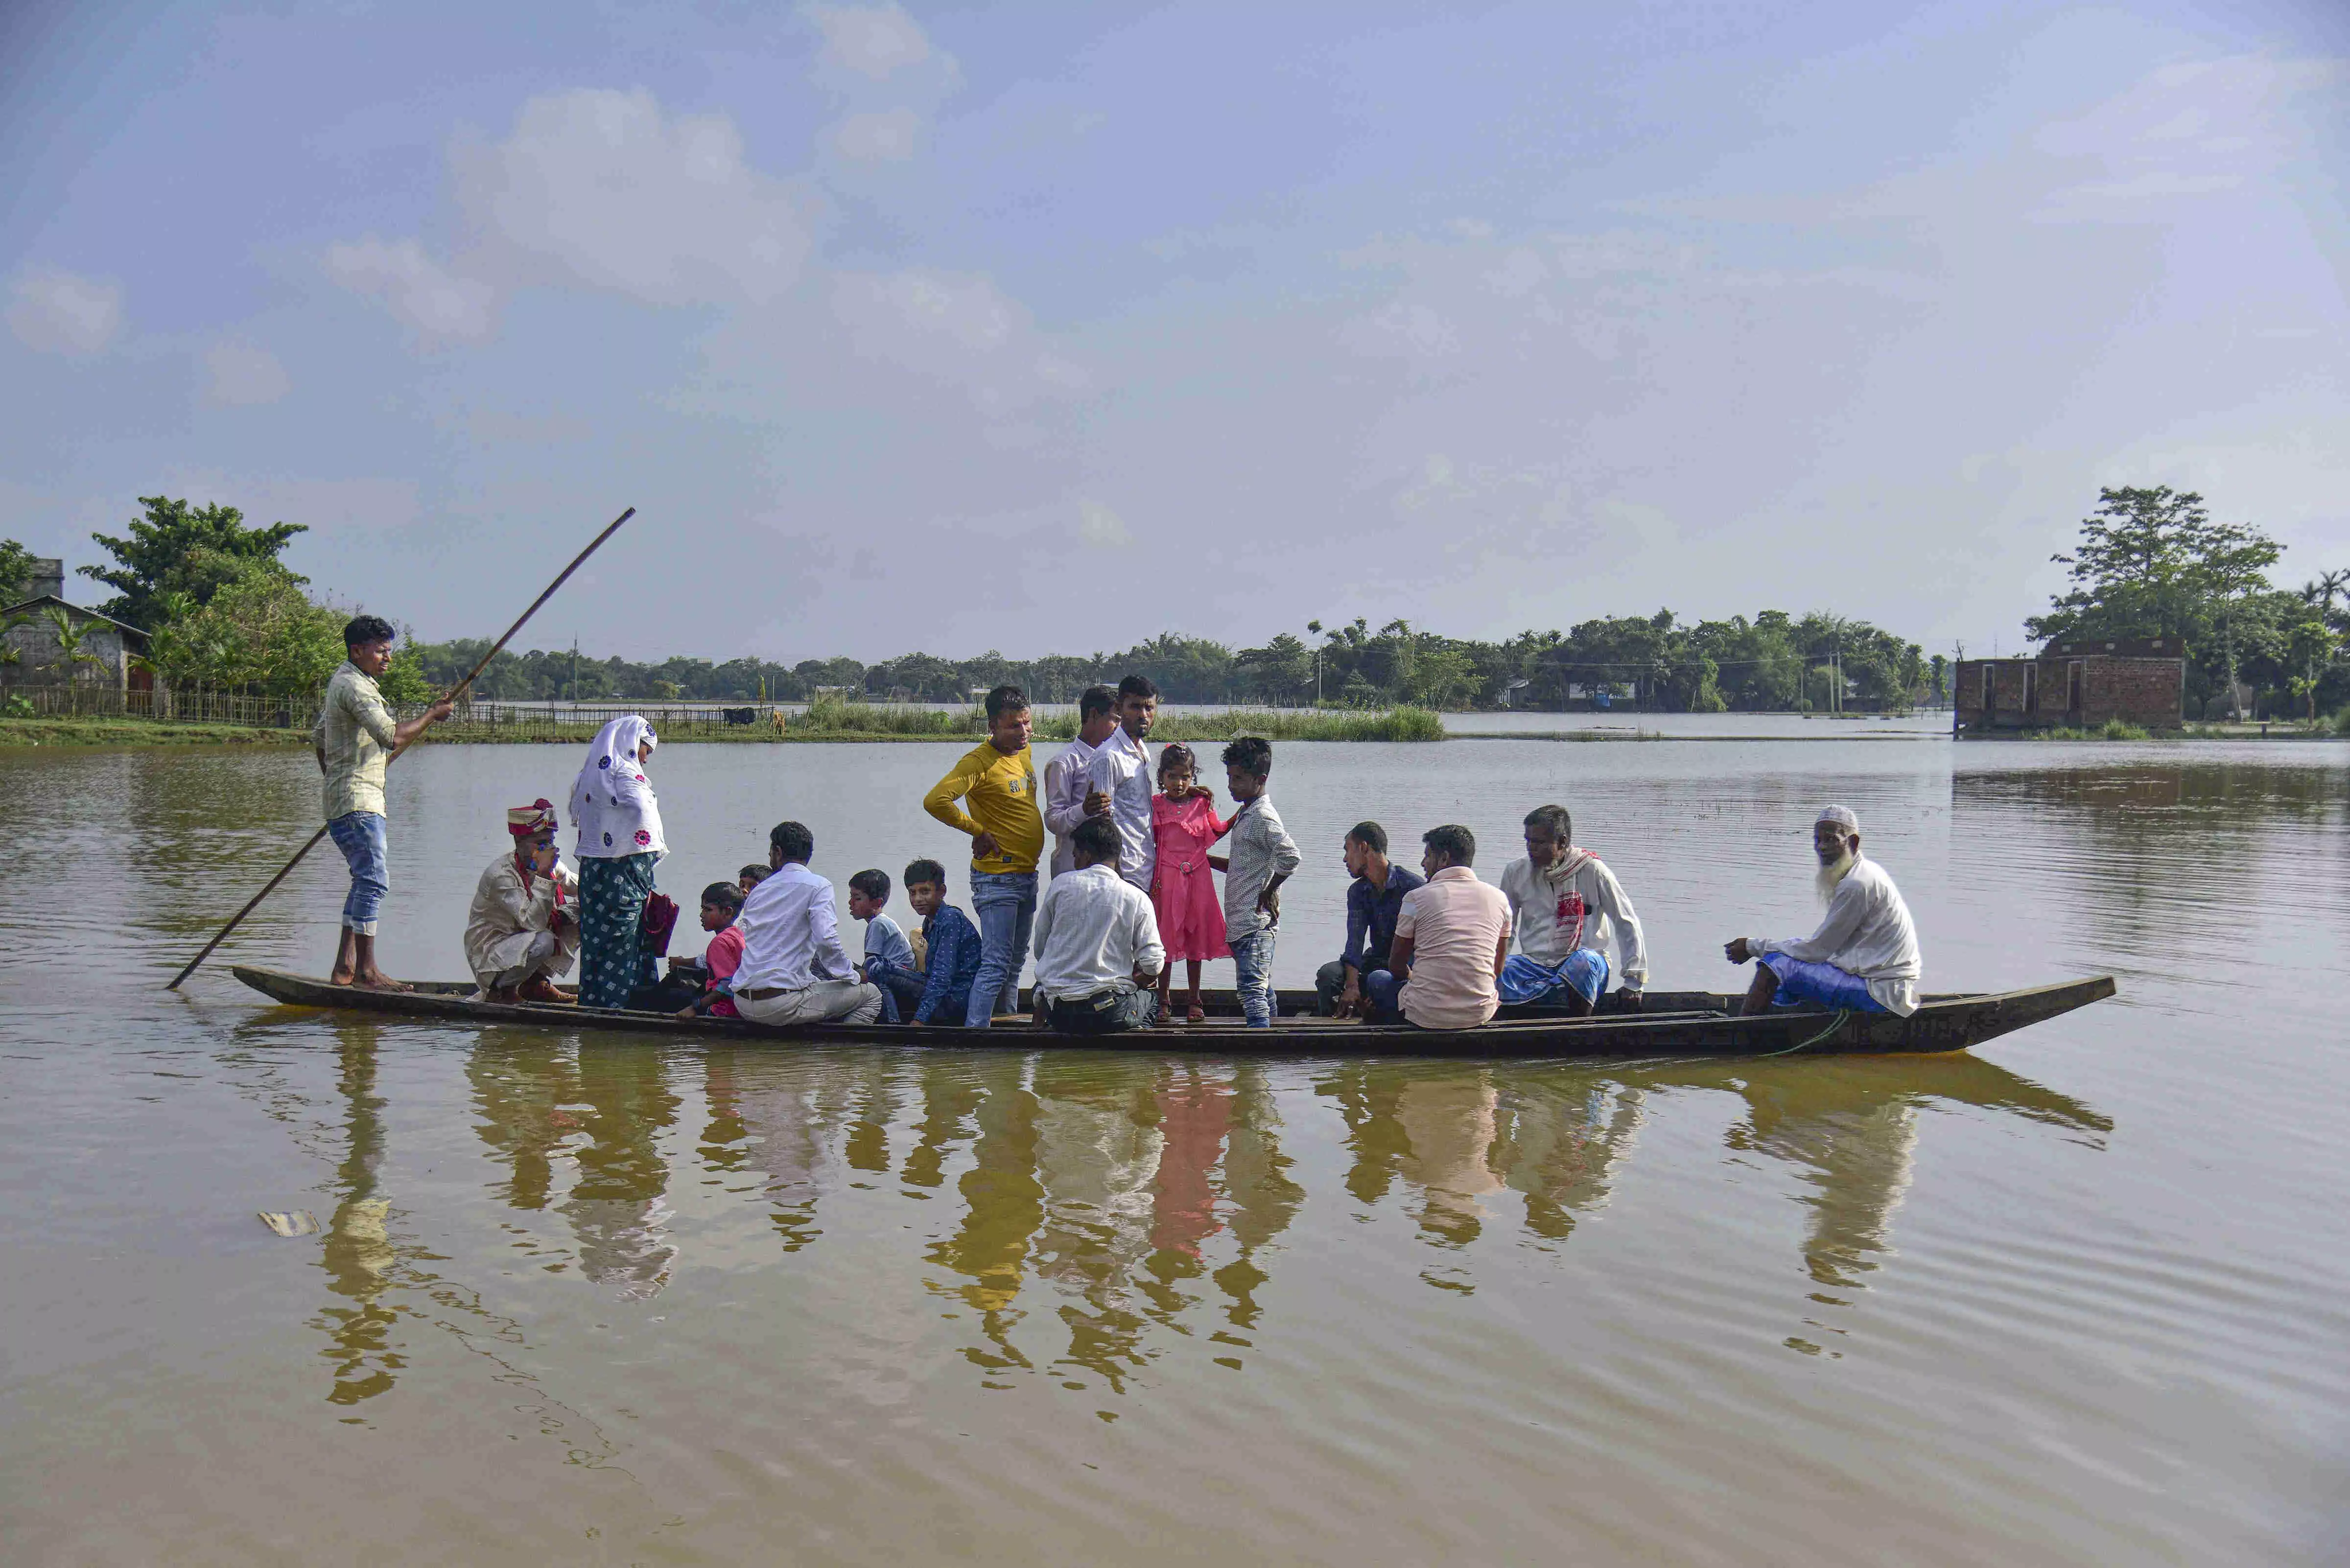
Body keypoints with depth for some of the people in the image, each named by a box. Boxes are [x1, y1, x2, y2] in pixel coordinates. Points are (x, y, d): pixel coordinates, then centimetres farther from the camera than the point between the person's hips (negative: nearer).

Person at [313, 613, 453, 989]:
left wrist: (334, 778, 34)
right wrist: (431, 715, -15)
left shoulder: (346, 682, 20)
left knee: (367, 879, 13)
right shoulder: (353, 686, -14)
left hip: (352, 798, 11)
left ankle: (343, 968, 15)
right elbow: (391, 737, -27)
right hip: (356, 801, -11)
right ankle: (366, 970, -10)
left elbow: (318, 739, 30)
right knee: (374, 880, -12)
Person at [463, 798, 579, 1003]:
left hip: (525, 938, 8)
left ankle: (538, 981, 2)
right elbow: (533, 922, -32)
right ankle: (502, 988, -8)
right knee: (544, 942, -34)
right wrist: (543, 874, -36)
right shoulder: (501, 874, -24)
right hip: (490, 952, -8)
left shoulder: (552, 865, -1)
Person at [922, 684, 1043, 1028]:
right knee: (995, 965, -11)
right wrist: (978, 830, -19)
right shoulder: (979, 761, -17)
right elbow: (935, 800, -29)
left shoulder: (1024, 752, 9)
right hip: (997, 878, -9)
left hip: (1027, 875, 9)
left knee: (1015, 964, 16)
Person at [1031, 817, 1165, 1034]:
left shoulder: (1060, 884, -1)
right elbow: (1153, 966, -7)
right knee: (1149, 999, 31)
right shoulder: (1137, 899, -4)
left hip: (1058, 1014, 1)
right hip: (1110, 1015, -1)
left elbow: (1040, 949, 7)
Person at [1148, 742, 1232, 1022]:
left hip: (1197, 876, 2)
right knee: (1165, 937, 2)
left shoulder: (1202, 802, 5)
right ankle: (1162, 1001, 11)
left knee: (1196, 936, 7)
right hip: (1166, 877, -2)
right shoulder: (1156, 804, 0)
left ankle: (1194, 1000, 16)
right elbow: (1151, 841, 4)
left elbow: (1217, 831, 15)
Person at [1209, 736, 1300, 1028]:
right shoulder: (1245, 813, 17)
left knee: (1251, 989, -15)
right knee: (1261, 988, 14)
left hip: (1255, 922, -10)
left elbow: (1289, 856, -28)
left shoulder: (1263, 817, -14)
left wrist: (1268, 892, -17)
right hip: (1242, 923, 10)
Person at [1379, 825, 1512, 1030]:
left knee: (1377, 980, 26)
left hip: (1425, 1016, -3)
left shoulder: (1416, 898, -4)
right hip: (1480, 1016, 3)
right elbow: (1497, 969, 13)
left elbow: (1396, 967, 5)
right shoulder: (1498, 898, 4)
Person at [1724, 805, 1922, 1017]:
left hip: (1880, 991, -11)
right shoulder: (1862, 874, 15)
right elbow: (1826, 944, 15)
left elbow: (1818, 949, -15)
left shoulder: (1857, 885, -18)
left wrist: (1754, 946, -7)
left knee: (1777, 965, -17)